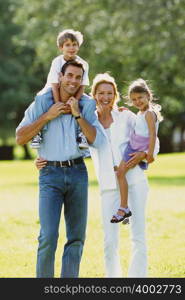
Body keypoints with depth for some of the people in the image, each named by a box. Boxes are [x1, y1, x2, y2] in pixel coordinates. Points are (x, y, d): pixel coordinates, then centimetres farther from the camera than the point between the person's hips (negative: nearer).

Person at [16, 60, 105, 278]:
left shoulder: (86, 106, 6)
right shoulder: (41, 103, 1)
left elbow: (97, 141, -4)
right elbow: (20, 138, -4)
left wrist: (78, 115, -10)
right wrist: (47, 116, -11)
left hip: (77, 172, 3)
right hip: (51, 173, -3)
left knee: (76, 237, 5)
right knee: (48, 237, -13)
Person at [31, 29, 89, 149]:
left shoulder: (83, 64, -13)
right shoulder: (57, 62, -18)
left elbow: (82, 86, -16)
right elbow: (55, 86, -22)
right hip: (52, 93, -2)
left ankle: (82, 133, -15)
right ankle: (38, 133, -23)